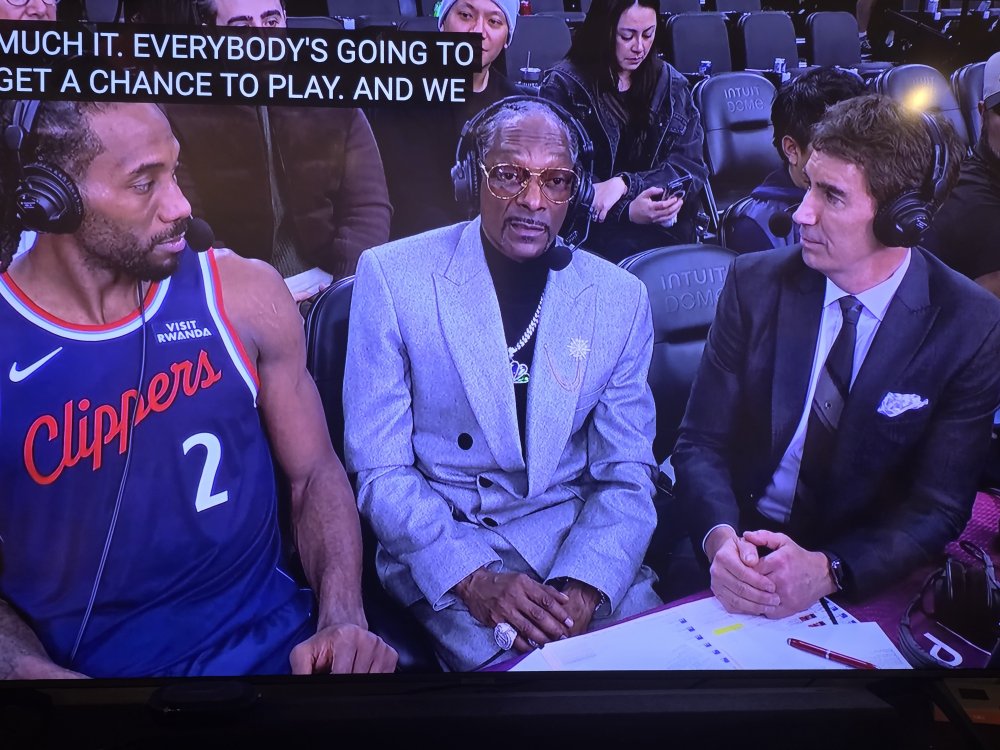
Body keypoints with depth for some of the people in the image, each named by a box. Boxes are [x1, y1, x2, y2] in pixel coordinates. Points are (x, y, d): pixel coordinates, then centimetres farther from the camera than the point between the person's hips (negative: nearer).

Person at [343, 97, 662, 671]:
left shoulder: (621, 297, 1)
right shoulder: (392, 276, -7)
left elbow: (626, 473, 1)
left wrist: (583, 586, -16)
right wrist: (473, 579, -20)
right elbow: (380, 469, -7)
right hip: (442, 546, -3)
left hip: (579, 542, 3)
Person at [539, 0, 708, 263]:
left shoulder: (670, 83, 12)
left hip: (668, 229, 3)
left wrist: (624, 184, -15)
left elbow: (691, 165, 4)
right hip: (595, 228, -3)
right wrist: (626, 211, -21)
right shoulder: (563, 85, 0)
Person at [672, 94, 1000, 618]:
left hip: (866, 582, 0)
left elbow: (938, 507, -8)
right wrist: (720, 539, -25)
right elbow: (700, 443, -5)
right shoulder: (756, 282, -4)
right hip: (743, 546, 1)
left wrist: (828, 570, -26)